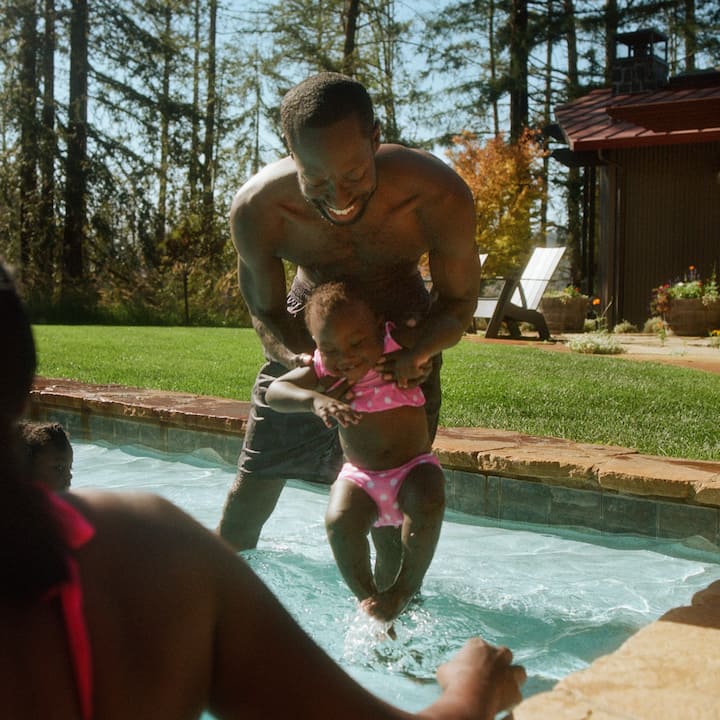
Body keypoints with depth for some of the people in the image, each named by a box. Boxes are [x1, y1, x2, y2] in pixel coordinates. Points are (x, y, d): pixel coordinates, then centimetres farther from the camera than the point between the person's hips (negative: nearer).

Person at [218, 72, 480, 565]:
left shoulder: (439, 196, -35)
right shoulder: (256, 209, -32)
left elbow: (459, 300, -17)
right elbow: (266, 313, -15)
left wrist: (417, 355, -39)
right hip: (306, 333, 1)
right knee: (258, 470, 9)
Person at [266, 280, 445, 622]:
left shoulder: (400, 347, -14)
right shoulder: (322, 371, -9)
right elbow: (275, 391, -20)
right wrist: (314, 399, -37)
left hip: (414, 467, -1)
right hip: (359, 476, 2)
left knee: (428, 505, -33)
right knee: (339, 521, -27)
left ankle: (406, 588, -15)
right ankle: (367, 599, -10)